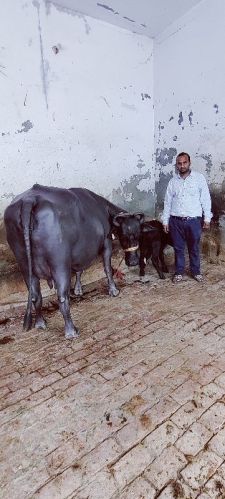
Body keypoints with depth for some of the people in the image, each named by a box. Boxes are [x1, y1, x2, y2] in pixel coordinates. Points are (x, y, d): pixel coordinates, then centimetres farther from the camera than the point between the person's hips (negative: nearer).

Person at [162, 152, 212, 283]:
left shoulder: (199, 177, 1)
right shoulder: (173, 181, 7)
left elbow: (206, 199, 1)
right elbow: (168, 202, 9)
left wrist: (207, 218, -4)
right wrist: (165, 221, 6)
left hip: (194, 220, -1)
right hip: (176, 221, 2)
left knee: (194, 248, 11)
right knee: (178, 248, 10)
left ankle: (196, 271, 28)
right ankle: (179, 272, 25)